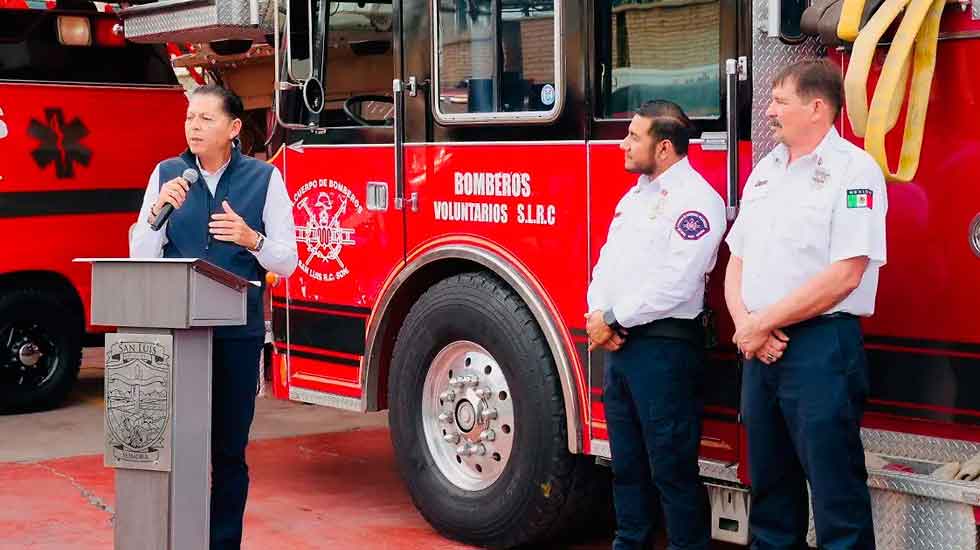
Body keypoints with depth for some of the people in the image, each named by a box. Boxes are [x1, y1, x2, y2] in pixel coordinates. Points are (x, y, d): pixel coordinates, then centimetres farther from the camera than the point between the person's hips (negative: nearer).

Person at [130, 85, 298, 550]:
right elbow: (141, 256, 3)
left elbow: (286, 261, 2)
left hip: (238, 331, -1)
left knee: (229, 449, 6)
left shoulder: (264, 178, 2)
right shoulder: (166, 175, 6)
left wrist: (252, 239, -17)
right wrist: (157, 210, -14)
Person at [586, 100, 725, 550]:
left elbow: (674, 284, -19)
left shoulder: (696, 200, -11)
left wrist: (613, 320, -13)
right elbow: (607, 264, 16)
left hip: (664, 346, -8)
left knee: (672, 467, -3)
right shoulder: (634, 196, 18)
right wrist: (598, 315, -3)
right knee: (626, 462, 15)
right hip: (620, 344, 9)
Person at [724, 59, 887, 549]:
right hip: (761, 348, 8)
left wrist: (761, 324, -13)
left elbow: (844, 274, -17)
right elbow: (738, 259, 17)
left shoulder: (853, 169, -9)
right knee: (769, 484, 14)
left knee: (836, 490, -3)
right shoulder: (765, 171, 15)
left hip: (821, 347, -7)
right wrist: (745, 322, -3)